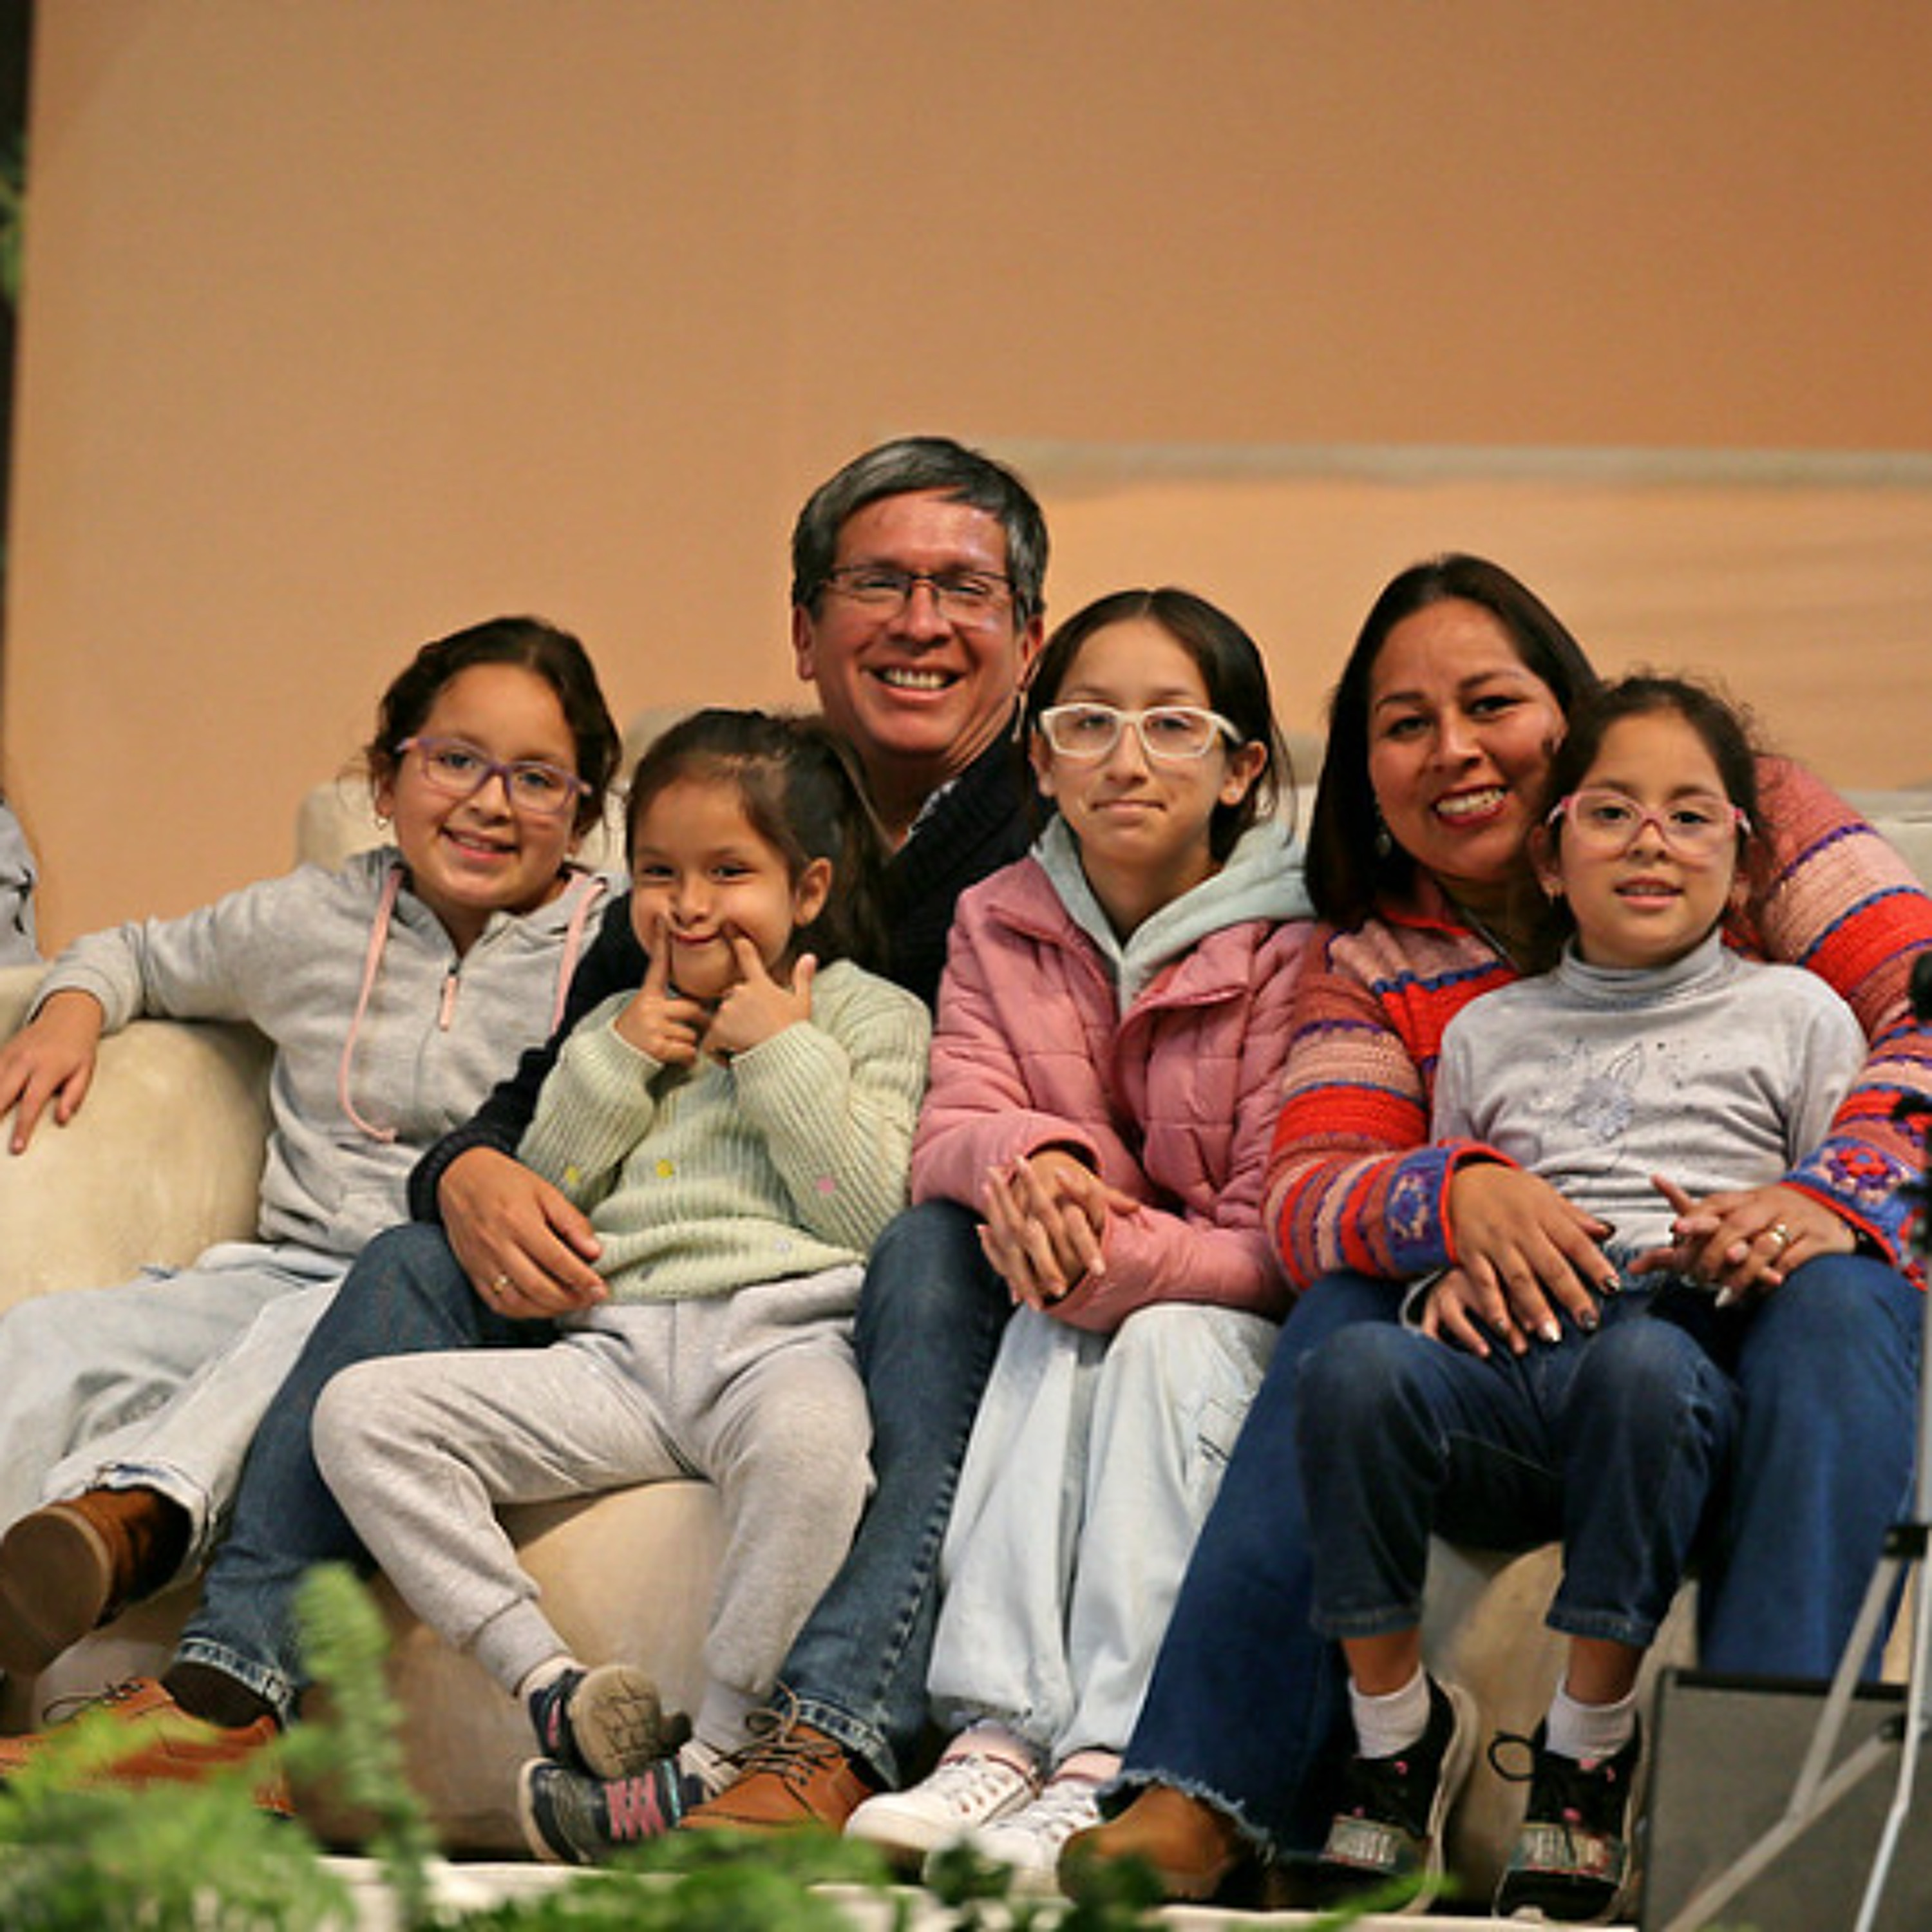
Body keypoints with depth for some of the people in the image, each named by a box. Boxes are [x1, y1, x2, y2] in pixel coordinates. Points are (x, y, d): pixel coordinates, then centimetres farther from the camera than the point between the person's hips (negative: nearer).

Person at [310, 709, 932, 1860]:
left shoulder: (870, 1017, 14)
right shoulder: (625, 1029, 28)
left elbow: (876, 1222, 0)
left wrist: (786, 1058, -1)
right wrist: (614, 1064, 10)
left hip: (785, 1325, -5)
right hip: (618, 1349, 5)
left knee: (810, 1438, -44)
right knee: (360, 1412, -16)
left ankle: (719, 1756, -33)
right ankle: (552, 1687, -25)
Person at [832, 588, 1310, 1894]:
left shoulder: (1290, 947, -10)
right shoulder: (1001, 926, 6)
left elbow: (1270, 1245, -15)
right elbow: (947, 1138, -5)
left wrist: (1117, 1261, -33)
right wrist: (1025, 1161, -30)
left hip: (1225, 1324, -3)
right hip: (1066, 1318, 3)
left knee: (1166, 1341, -34)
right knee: (1047, 1337, -29)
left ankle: (1109, 1772, -45)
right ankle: (997, 1738, -42)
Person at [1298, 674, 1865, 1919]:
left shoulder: (1794, 1014, 20)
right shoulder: (1491, 1033, 28)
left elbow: (1852, 1220, 14)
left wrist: (1771, 1236, -8)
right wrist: (1450, 1277, 4)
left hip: (1687, 1359, -2)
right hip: (1506, 1368, 2)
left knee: (1641, 1362, -42)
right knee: (1355, 1369, -34)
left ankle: (1590, 1747, -27)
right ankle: (1397, 1723, -17)